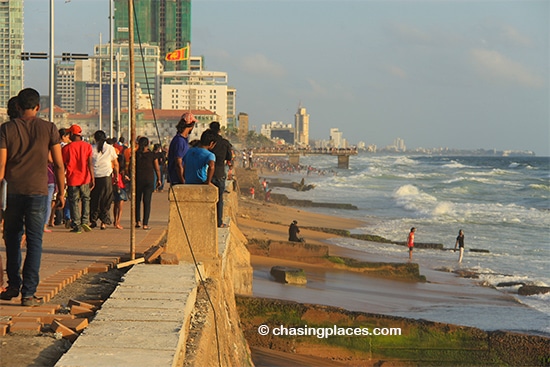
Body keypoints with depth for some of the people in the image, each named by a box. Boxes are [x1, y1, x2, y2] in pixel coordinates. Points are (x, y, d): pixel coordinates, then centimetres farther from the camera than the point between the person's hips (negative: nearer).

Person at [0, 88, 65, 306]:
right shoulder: (48, 129, 0)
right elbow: (59, 164, 0)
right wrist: (61, 192, 10)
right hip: (38, 191, -1)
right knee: (34, 242, 1)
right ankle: (28, 292, -3)